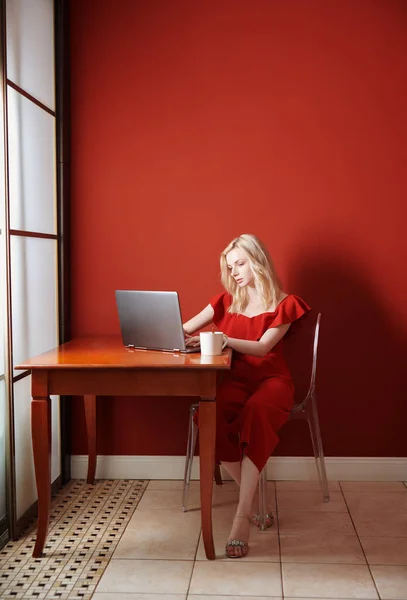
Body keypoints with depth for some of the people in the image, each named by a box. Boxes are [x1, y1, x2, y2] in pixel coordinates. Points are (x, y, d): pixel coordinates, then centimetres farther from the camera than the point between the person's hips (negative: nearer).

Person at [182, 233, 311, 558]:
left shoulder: (285, 304, 5)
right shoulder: (227, 300, 17)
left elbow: (263, 347, -9)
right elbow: (184, 330, 16)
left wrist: (221, 339, -23)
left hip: (271, 379, -3)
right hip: (236, 380, 3)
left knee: (255, 414, -39)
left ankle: (242, 518, -40)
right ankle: (254, 499, -20)